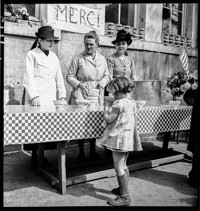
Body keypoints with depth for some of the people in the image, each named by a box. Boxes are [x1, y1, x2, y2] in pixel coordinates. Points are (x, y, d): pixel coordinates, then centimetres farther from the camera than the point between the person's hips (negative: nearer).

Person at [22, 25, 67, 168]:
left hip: (51, 98, 5)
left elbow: (59, 78, 15)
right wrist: (34, 96, -17)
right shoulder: (32, 54, 2)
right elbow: (28, 77, -6)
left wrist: (62, 96, 4)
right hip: (36, 98, -4)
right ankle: (34, 157, 7)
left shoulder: (54, 57, 17)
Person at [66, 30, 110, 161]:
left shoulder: (102, 59, 12)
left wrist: (102, 82, -1)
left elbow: (107, 76, 19)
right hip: (81, 94, -3)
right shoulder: (78, 58, 0)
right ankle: (81, 152, 11)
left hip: (97, 94, 3)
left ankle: (93, 151, 19)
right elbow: (69, 76, 2)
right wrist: (79, 84, -14)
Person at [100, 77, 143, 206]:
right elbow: (135, 122, 12)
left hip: (119, 139, -10)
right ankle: (123, 189, 36)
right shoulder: (132, 102, 8)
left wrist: (106, 106, -3)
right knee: (123, 165, 22)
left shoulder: (118, 103, -18)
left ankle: (125, 197, 3)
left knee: (119, 168, -3)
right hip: (129, 138, 10)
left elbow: (108, 119, -17)